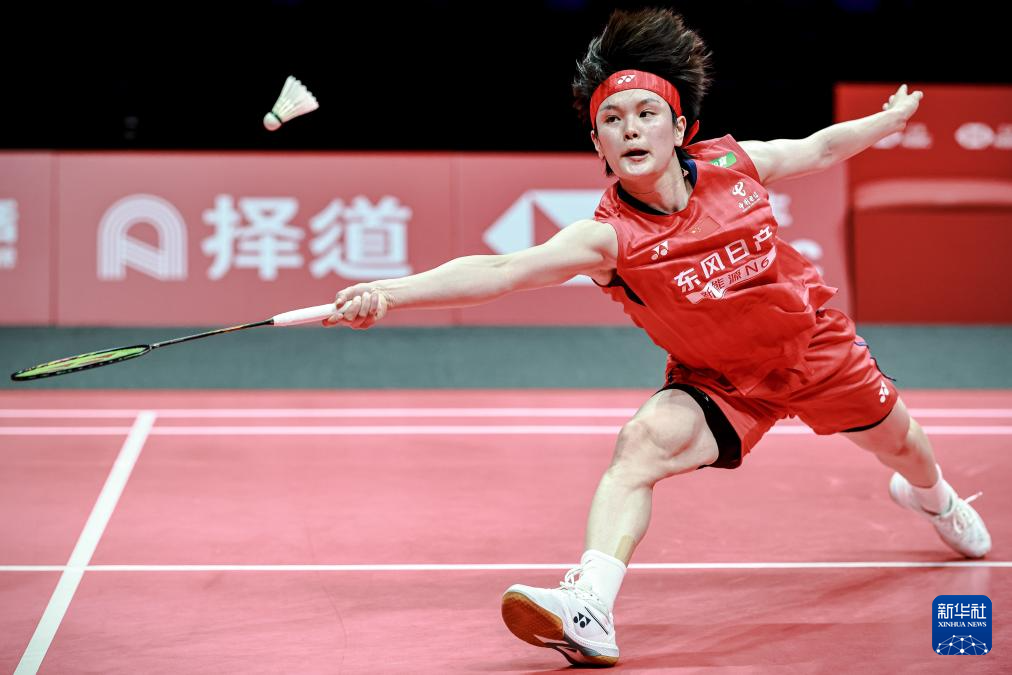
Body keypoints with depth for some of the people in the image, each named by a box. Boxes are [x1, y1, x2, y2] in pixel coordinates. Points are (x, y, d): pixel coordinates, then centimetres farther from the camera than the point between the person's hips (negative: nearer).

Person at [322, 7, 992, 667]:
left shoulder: (735, 163, -22)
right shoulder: (607, 235, -30)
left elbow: (820, 148, 1)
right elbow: (499, 271, -44)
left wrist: (891, 117, 15)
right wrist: (389, 292, -57)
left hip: (811, 342, 3)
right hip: (717, 382, -3)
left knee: (897, 441, 25)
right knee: (642, 442, -31)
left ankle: (932, 495, 63)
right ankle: (589, 609, -37)